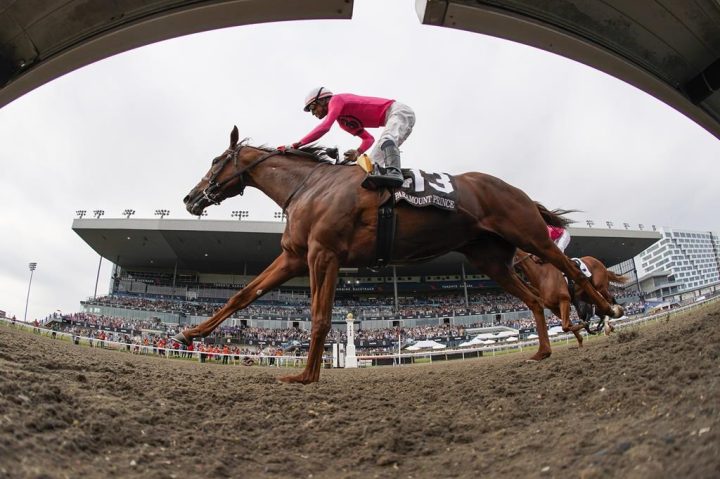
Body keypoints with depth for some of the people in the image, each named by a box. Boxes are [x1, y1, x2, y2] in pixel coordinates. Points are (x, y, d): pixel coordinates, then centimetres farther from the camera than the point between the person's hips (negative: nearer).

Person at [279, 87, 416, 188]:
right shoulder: (343, 121, 20)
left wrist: (298, 144, -20)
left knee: (386, 138, -38)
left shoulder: (336, 100, -6)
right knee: (373, 161, 5)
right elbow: (369, 139, 20)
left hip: (398, 111, -10)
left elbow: (324, 127, -23)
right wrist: (358, 152, 1)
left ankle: (394, 172, -58)